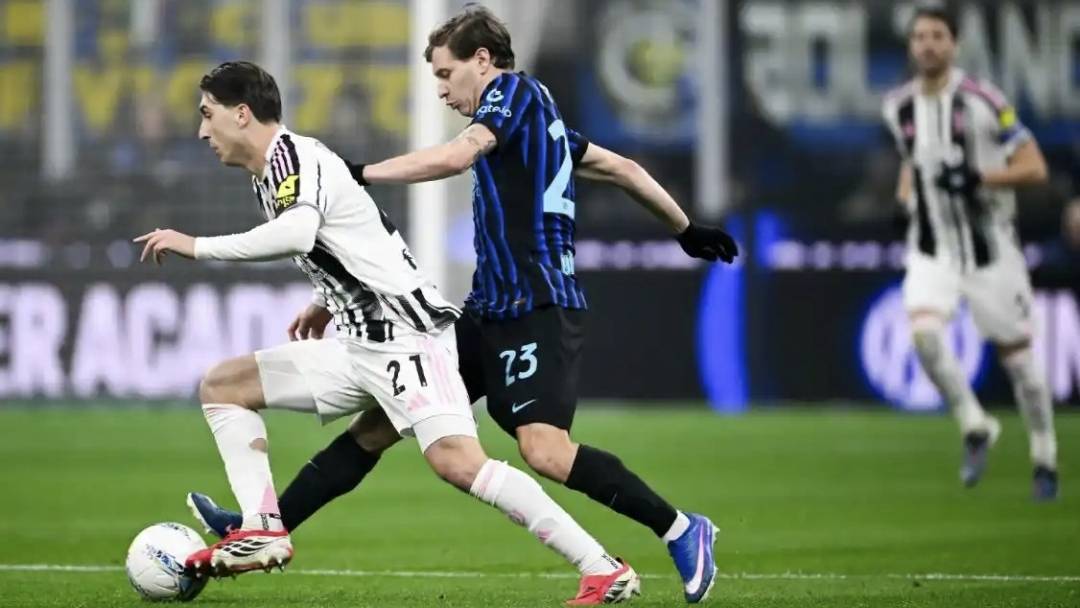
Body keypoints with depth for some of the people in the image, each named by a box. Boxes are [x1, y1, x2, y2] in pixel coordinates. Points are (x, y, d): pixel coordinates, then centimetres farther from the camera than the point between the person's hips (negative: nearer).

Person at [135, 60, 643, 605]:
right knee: (222, 386, 10)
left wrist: (197, 247, -26)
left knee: (457, 461, -27)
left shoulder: (295, 156, -12)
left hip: (406, 335, -10)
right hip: (357, 346, 10)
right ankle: (262, 530, -2)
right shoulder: (268, 177, 17)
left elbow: (297, 233, -33)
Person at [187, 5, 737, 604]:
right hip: (491, 309, 10)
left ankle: (681, 531, -12)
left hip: (536, 308, -10)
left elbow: (457, 156, -21)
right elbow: (621, 168, 29)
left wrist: (359, 174, -19)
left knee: (544, 449, -25)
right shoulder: (540, 119, 22)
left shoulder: (517, 91, -5)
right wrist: (687, 230, 38)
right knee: (380, 421, 5)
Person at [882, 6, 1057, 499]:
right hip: (932, 250, 3)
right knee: (924, 334, -22)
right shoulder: (899, 107, 4)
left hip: (989, 249, -3)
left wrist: (978, 179, -25)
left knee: (1016, 353, 3)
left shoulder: (981, 101, -12)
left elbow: (1034, 167, -12)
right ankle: (975, 429, -3)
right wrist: (906, 190, 7)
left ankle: (1045, 457, 21)